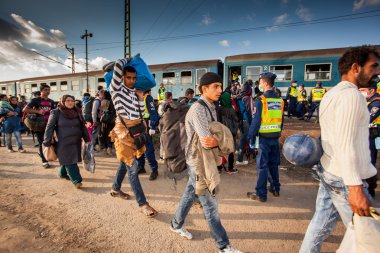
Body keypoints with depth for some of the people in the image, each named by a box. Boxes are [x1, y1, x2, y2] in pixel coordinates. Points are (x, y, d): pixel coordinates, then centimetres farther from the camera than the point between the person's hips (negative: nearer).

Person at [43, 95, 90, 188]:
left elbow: (82, 127, 11)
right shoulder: (56, 113, -7)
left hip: (76, 142, 5)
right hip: (63, 143, -5)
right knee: (69, 161, -3)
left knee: (67, 160, 16)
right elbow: (49, 128, -6)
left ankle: (63, 173, 39)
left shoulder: (77, 112, 6)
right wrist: (47, 143, -10)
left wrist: (87, 139, 9)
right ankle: (76, 180, 0)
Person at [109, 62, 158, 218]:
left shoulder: (135, 93, 12)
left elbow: (141, 113, 7)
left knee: (125, 162, 19)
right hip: (123, 130, -7)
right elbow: (118, 65, -14)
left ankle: (116, 189, 41)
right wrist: (128, 60, 5)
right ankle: (143, 204, -1)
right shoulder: (117, 88, -4)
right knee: (132, 167, -6)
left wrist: (140, 97, -3)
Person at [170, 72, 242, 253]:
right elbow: (206, 141, -30)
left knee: (190, 194, 23)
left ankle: (176, 224, 45)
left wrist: (217, 140, -12)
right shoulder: (198, 109, -23)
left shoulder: (211, 107, 6)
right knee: (210, 204, 5)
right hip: (198, 161, -9)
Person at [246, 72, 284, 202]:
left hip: (263, 137, -6)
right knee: (274, 164, 18)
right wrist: (278, 133, 17)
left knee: (262, 165, 2)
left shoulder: (261, 100, -13)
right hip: (275, 137, 6)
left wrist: (251, 136, -8)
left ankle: (261, 194, 11)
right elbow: (281, 120, 8)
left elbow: (256, 120, -15)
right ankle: (275, 189, 32)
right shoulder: (280, 100, 4)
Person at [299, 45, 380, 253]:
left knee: (321, 223, 17)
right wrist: (355, 187, -25)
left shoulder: (332, 94, 13)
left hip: (328, 170, 9)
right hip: (344, 178, -9)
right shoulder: (350, 94, -17)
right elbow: (345, 145, -25)